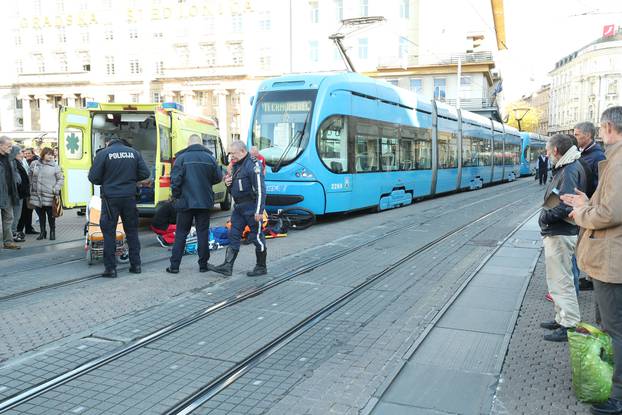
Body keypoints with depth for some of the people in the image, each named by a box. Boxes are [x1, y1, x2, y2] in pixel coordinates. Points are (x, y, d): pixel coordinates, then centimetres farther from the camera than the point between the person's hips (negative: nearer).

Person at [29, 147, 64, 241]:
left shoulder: (55, 166, -1)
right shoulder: (34, 164, 6)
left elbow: (61, 179, 2)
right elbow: (30, 177, 15)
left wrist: (56, 189, -8)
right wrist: (31, 188, 11)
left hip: (49, 196, -2)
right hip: (37, 195, 2)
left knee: (51, 214, 3)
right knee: (41, 214, 11)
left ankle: (52, 232, 19)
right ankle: (42, 232, 24)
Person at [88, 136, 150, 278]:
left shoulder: (103, 154, -6)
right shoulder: (134, 153, 4)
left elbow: (93, 177, -8)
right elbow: (145, 173, 2)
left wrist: (104, 181, 12)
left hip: (110, 198, -3)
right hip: (129, 197, 3)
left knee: (109, 232, 5)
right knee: (132, 230, 14)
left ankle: (110, 268, 5)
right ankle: (136, 265, 18)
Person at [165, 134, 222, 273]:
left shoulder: (182, 158, -6)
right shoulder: (209, 158, 0)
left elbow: (175, 179, -11)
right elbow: (218, 177, 5)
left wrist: (176, 195, 3)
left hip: (185, 201, -1)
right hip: (204, 202, 1)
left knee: (181, 233, 7)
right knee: (203, 233, 8)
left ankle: (174, 265, 9)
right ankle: (203, 264, 12)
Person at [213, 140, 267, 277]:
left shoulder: (253, 165, -14)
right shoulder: (236, 165, 15)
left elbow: (260, 189, -20)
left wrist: (259, 210, -23)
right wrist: (228, 183, 2)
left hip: (251, 207, -9)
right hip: (238, 206, 9)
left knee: (256, 236, 1)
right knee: (233, 235, 6)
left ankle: (261, 267, 13)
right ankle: (228, 266, 9)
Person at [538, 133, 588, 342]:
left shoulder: (570, 170, -18)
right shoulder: (564, 168, 14)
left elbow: (565, 206, -27)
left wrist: (545, 216, -16)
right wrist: (547, 213, 3)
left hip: (560, 235, -10)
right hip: (556, 233, 10)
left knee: (561, 280, -3)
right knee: (557, 278, 19)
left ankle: (570, 326, 5)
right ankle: (562, 319, 30)